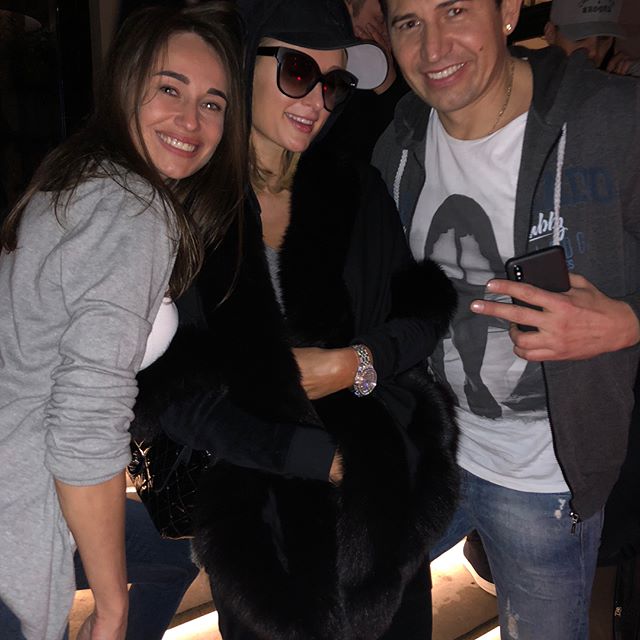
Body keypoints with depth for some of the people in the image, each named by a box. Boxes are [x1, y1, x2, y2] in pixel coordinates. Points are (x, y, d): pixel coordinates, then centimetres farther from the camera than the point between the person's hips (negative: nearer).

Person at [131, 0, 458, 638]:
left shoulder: (359, 192, -1)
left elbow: (428, 308, 5)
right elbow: (166, 388, -12)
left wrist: (357, 364, -16)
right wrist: (321, 457, -15)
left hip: (384, 501, 3)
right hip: (254, 507, -2)